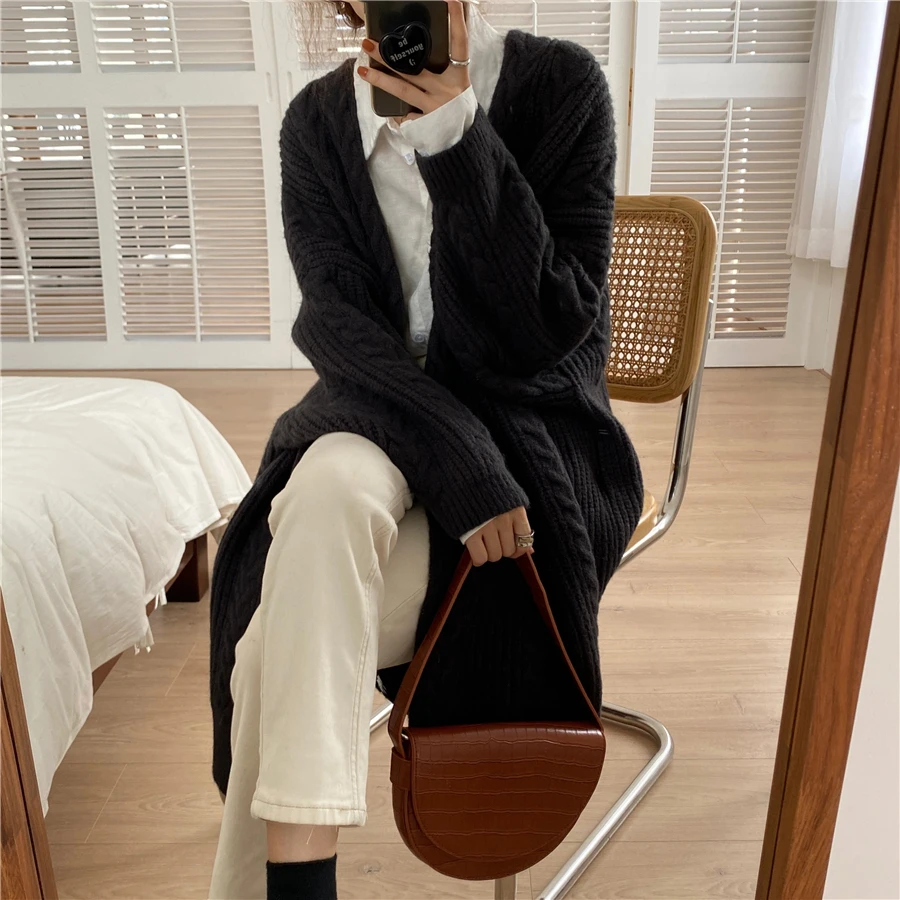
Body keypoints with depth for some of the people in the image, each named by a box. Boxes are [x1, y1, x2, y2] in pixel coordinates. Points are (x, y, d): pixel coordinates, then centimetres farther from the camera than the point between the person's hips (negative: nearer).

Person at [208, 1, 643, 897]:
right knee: (328, 488, -34)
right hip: (386, 414, 3)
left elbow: (555, 327, -14)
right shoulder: (317, 118, 3)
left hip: (533, 425, -2)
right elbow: (336, 321, -8)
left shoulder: (560, 83, -5)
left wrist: (460, 143, -23)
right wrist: (458, 465, -22)